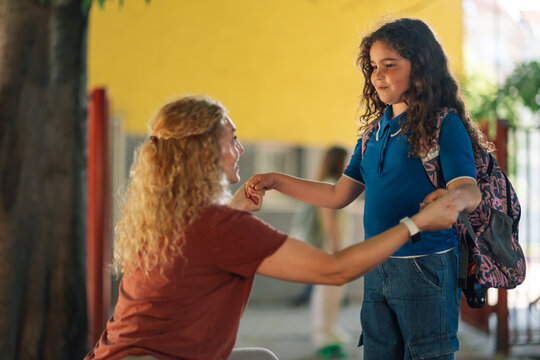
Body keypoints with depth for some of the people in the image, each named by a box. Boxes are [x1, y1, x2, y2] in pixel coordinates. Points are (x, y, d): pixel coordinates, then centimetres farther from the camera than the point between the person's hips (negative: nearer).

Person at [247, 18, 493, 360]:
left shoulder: (445, 125, -8)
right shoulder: (375, 131, 13)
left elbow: (470, 192, -21)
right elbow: (338, 196, 16)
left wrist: (451, 199, -45)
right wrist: (276, 181, 8)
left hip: (426, 267, -7)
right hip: (377, 268, 7)